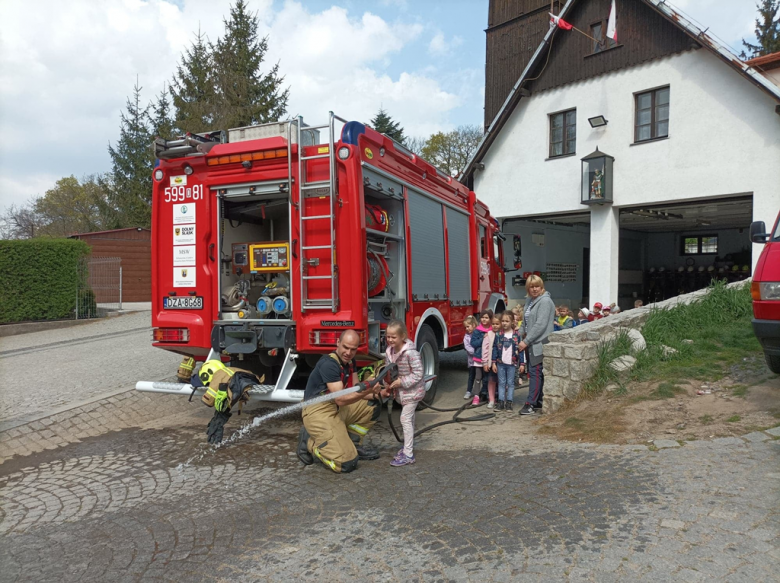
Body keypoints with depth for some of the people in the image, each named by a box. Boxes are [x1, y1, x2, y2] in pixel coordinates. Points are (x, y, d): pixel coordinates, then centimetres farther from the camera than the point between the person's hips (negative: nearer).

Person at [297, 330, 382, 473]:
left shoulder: (349, 362, 7)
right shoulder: (328, 363, -21)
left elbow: (354, 392, 5)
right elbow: (340, 400, -25)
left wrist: (373, 394, -13)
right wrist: (366, 391, -36)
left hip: (337, 410, 9)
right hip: (318, 412, -9)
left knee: (374, 405, 7)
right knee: (346, 464, -17)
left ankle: (352, 443, 14)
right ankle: (310, 443, 3)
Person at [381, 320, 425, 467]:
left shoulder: (411, 353, -27)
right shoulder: (389, 352, -4)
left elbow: (418, 374, -26)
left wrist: (402, 382, -26)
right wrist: (387, 387, -9)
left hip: (413, 390, -8)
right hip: (402, 391, 8)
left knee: (405, 419, -10)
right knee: (409, 419, 22)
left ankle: (408, 455, -4)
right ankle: (408, 446, 37)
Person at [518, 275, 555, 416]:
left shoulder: (545, 301, -12)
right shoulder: (531, 302, 17)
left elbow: (540, 324, -19)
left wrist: (526, 341, -19)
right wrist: (522, 338, 10)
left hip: (539, 344, -9)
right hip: (531, 344, 9)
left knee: (535, 373, -8)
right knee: (535, 373, 12)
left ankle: (530, 404, -7)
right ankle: (539, 401, 21)